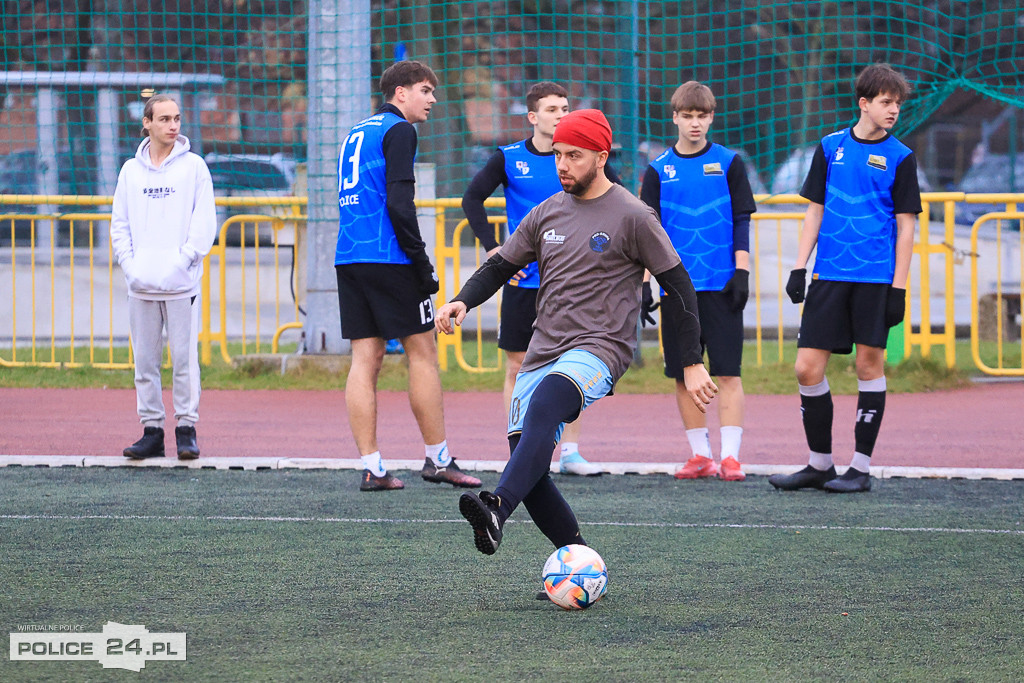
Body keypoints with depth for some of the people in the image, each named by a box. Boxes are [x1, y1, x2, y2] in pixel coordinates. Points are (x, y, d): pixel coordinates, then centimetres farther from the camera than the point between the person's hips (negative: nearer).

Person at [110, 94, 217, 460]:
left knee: (184, 358, -4)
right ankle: (151, 430, 9)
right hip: (141, 284, 3)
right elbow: (119, 225, 13)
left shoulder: (193, 166, 3)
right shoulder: (131, 170, 11)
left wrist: (181, 261, -10)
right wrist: (130, 266, -2)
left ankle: (186, 429, 2)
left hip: (181, 282, -3)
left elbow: (204, 223, 0)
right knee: (145, 359, 4)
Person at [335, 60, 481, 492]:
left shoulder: (357, 132, 20)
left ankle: (372, 467, 0)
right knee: (422, 352, 2)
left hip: (349, 258, 8)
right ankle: (437, 459, 6)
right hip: (389, 259, -8)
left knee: (365, 358, 4)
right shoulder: (398, 131, -6)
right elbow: (398, 203, -16)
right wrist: (422, 263, -13)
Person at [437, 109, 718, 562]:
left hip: (599, 349, -7)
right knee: (528, 470, -6)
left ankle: (496, 509, -54)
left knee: (543, 405, -36)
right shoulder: (546, 214, 15)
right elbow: (500, 266, 20)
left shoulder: (632, 216, -1)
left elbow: (679, 288, 2)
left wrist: (693, 364, -1)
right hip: (542, 351, 7)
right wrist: (463, 301, -1)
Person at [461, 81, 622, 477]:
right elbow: (472, 199, 2)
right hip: (522, 281, -1)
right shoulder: (509, 159, 0)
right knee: (518, 368, 1)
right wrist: (492, 249, -7)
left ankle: (570, 452, 7)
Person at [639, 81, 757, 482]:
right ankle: (700, 454, 11)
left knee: (728, 373, -6)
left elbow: (741, 221, 5)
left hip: (721, 284, -2)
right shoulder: (659, 170, 7)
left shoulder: (728, 163, 4)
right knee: (684, 374, 4)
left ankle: (730, 456, -7)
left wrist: (742, 271, -4)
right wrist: (642, 284, 1)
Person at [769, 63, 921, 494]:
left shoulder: (899, 158, 2)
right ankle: (820, 464, 12)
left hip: (875, 278, -3)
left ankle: (861, 468, 7)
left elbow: (905, 226, 0)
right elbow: (815, 211, 13)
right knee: (807, 368, -1)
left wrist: (899, 288, -6)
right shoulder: (830, 147, 9)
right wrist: (799, 268, 6)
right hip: (829, 276, 3)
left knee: (870, 363, -1)